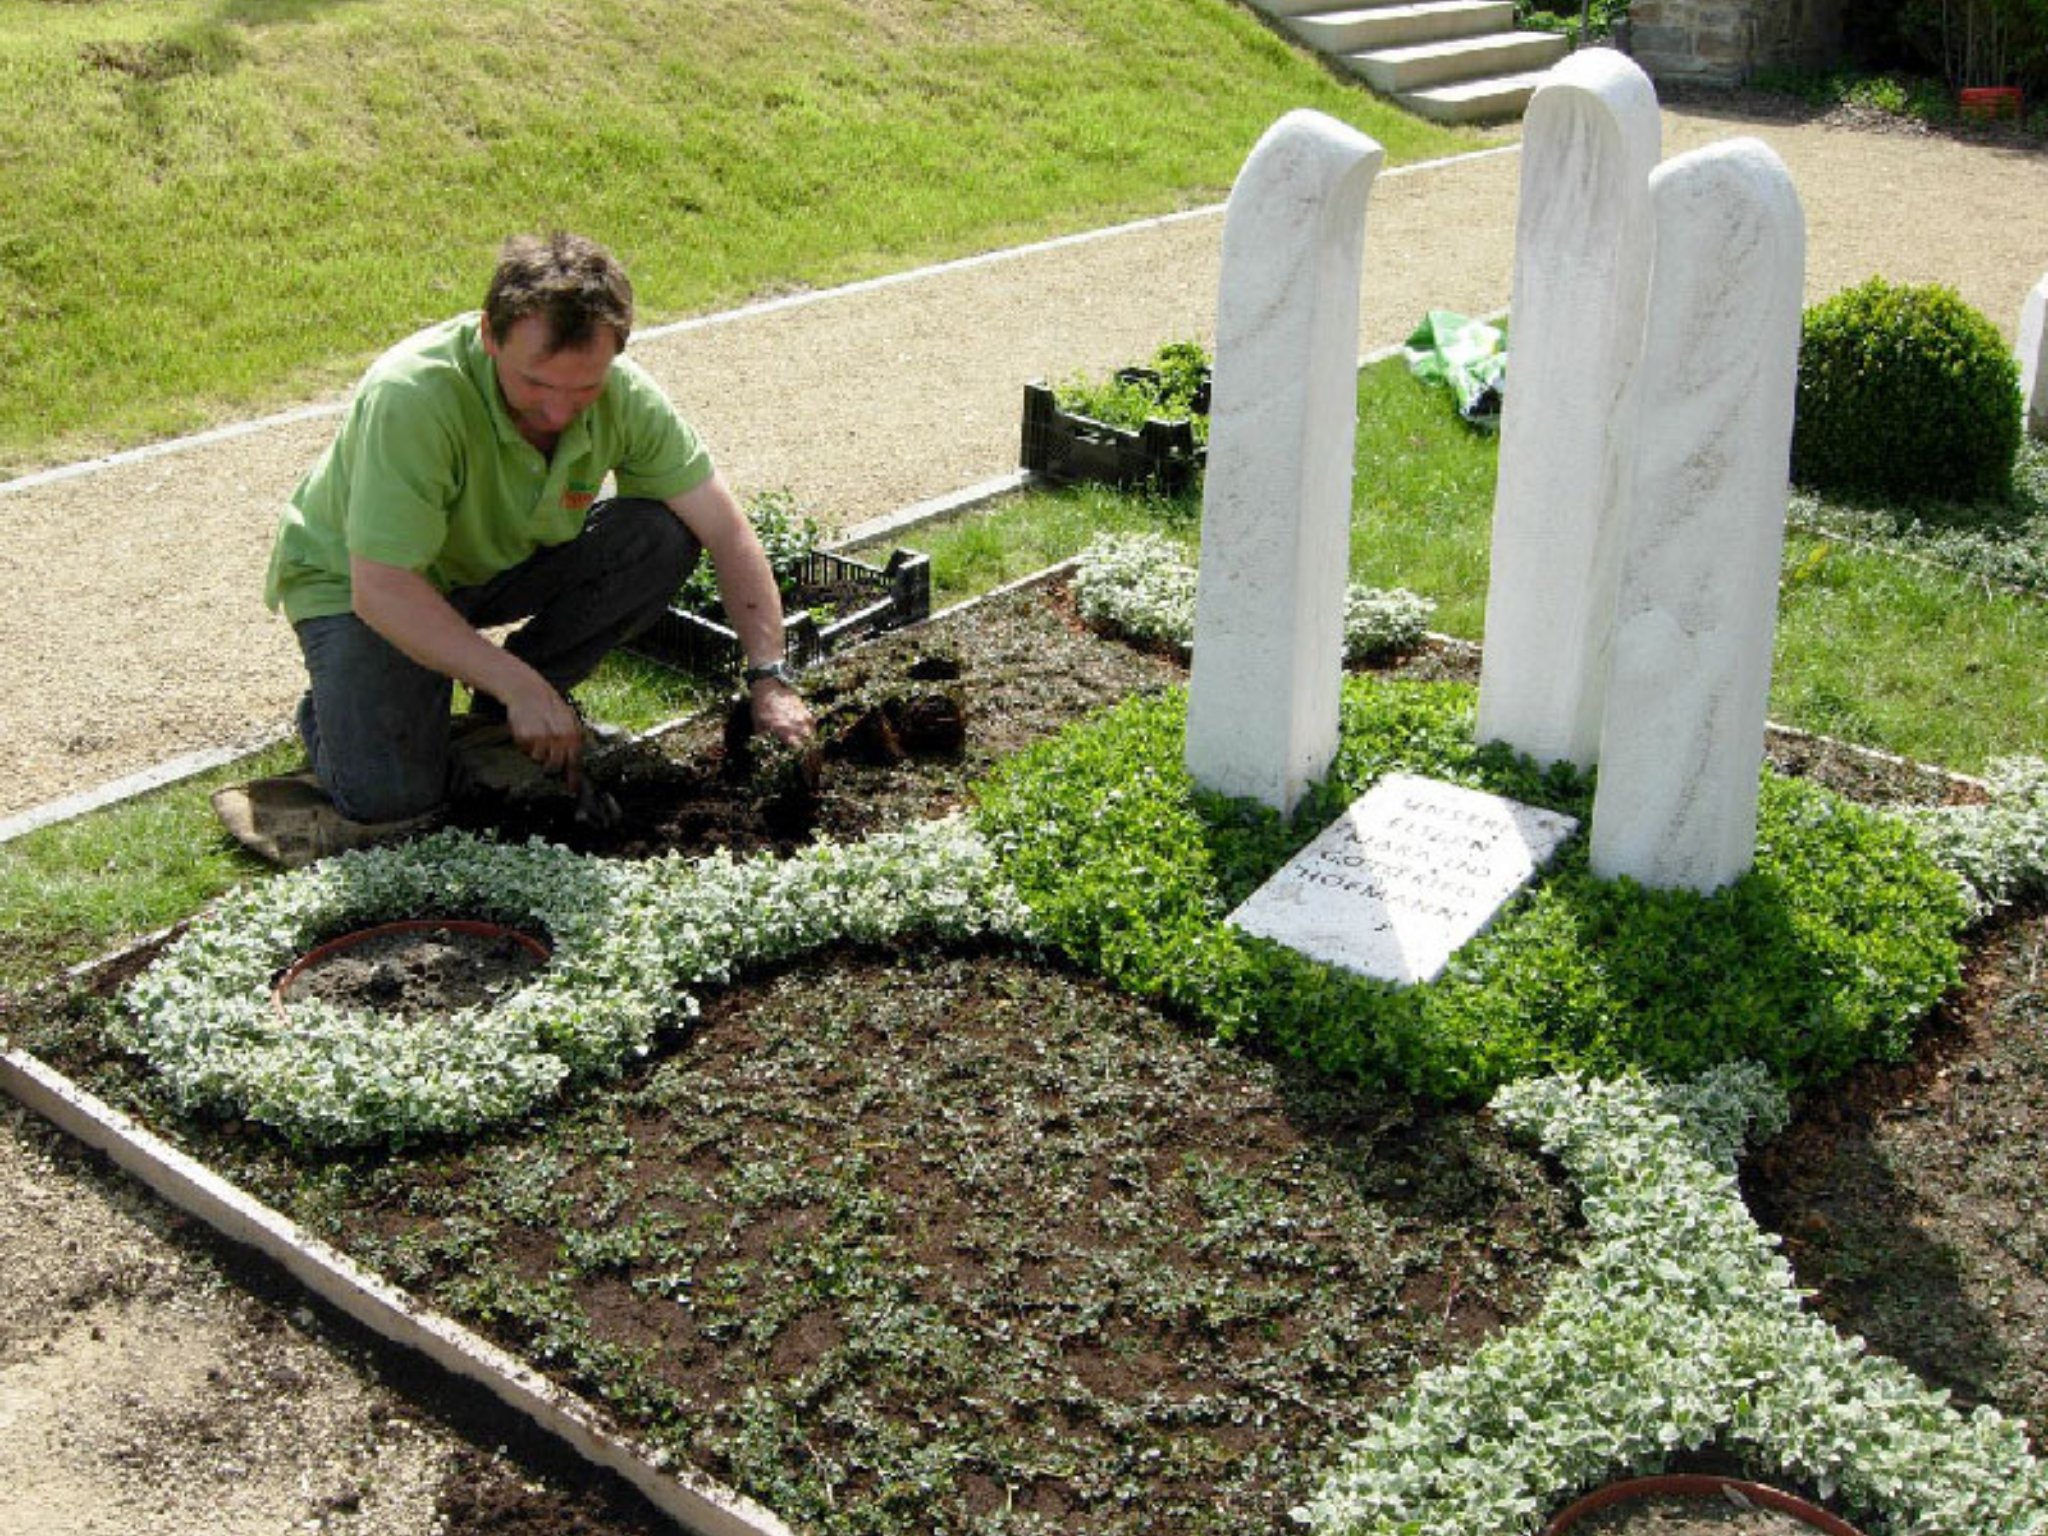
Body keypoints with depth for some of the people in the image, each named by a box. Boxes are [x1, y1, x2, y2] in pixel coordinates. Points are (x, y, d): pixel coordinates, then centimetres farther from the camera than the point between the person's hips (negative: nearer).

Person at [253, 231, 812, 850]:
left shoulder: (624, 394, -20)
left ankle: (501, 707, 0)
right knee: (389, 799, -25)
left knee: (663, 537, -19)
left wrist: (769, 678, -21)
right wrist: (520, 687, -37)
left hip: (502, 564, 5)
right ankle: (333, 704, 11)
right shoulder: (411, 396, -35)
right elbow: (381, 589, -35)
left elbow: (726, 529, -14)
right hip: (357, 582, -5)